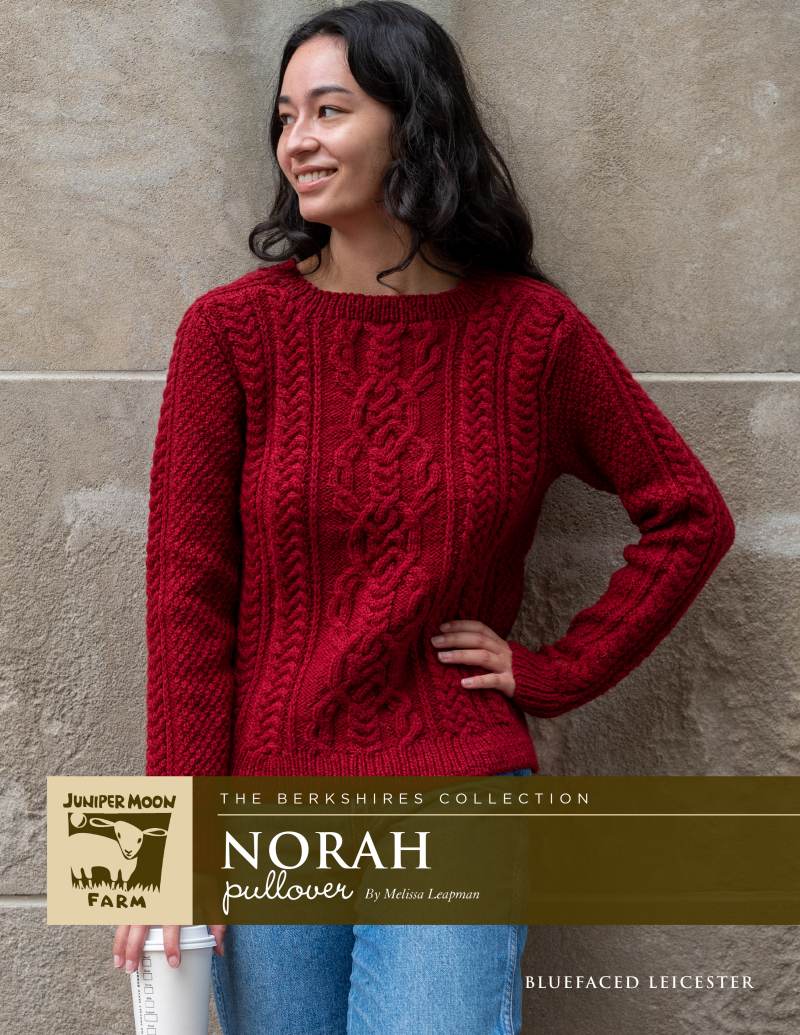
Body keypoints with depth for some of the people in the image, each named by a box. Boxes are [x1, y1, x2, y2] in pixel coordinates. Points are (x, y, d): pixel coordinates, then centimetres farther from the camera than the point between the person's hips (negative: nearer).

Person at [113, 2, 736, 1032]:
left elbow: (691, 516, 5)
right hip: (266, 790, 1)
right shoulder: (232, 327, -3)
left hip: (456, 787, 0)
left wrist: (555, 671, -1)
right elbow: (186, 591, -4)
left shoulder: (531, 330, -2)